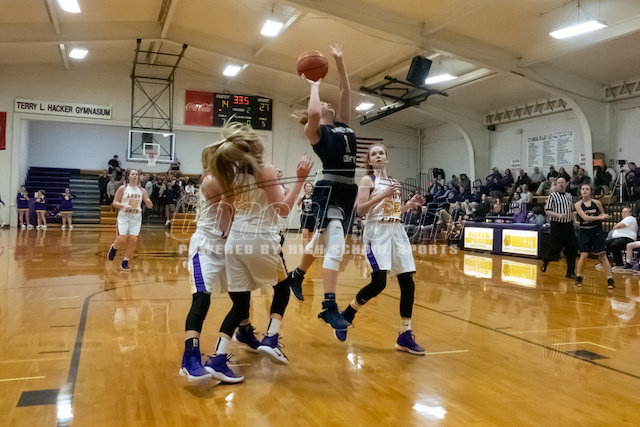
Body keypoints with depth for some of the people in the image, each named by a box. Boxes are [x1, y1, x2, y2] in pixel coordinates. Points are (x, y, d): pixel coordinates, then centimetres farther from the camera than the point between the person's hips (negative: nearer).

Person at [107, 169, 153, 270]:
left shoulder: (142, 191, 7)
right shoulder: (123, 188, 0)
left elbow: (150, 206, 8)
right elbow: (115, 203, -1)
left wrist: (148, 201, -15)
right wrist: (124, 205, -19)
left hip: (136, 218, 3)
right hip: (124, 217, -3)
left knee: (133, 240, -5)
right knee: (122, 240, -9)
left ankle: (125, 261, 7)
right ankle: (114, 247, 26)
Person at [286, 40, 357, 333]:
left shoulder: (343, 124, 19)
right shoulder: (316, 130, -1)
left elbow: (346, 93, 15)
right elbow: (312, 113, -23)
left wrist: (339, 62, 11)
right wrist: (315, 85, -6)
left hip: (348, 189, 8)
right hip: (330, 189, -8)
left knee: (322, 239, 20)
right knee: (335, 245, -18)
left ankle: (297, 276, 41)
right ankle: (329, 306, -16)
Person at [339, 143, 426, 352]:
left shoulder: (394, 182, 20)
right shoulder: (368, 180, 1)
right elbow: (360, 210, -11)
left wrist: (410, 204, 10)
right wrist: (383, 195, -19)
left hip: (397, 232, 6)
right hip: (377, 232, -6)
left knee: (408, 283, -1)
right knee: (379, 282, -17)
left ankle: (405, 337, 8)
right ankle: (347, 315, 8)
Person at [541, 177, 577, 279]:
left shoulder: (569, 196, 15)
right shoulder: (552, 196, -4)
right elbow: (547, 211, -11)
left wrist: (575, 221, 10)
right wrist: (558, 215, -25)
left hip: (568, 225, 5)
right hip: (557, 225, -5)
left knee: (573, 248, -1)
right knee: (556, 248, -3)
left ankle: (570, 272, 7)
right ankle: (545, 260, 29)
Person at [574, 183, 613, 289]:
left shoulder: (596, 203, 0)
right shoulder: (578, 204, -5)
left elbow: (603, 215, 14)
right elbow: (585, 217, -17)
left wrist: (602, 217, -7)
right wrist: (599, 217, -21)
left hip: (596, 230, 1)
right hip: (584, 231, -1)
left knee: (603, 255, 0)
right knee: (584, 255, -4)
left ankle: (609, 279, 3)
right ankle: (578, 277, 13)